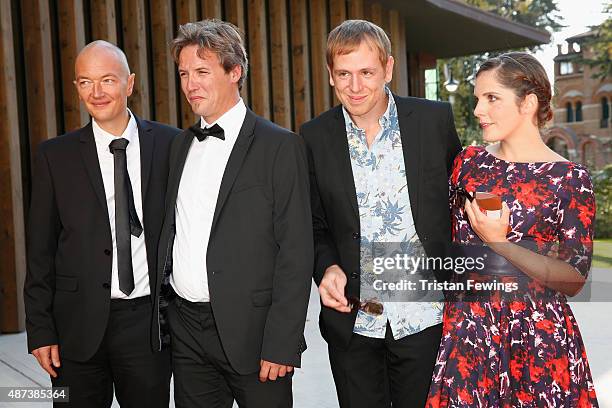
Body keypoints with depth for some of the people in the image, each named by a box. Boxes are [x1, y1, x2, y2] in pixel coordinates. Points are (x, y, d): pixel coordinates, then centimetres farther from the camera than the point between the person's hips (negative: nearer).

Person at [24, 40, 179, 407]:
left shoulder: (169, 144, 0)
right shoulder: (55, 156, 1)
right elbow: (40, 251, 2)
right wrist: (40, 330, -1)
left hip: (149, 322, 0)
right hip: (79, 325, 0)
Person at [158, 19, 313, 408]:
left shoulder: (280, 146, -9)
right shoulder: (181, 145, 11)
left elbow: (296, 253, -12)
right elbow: (173, 229, 15)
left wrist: (281, 344, -15)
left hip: (249, 331, -5)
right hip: (185, 328, 6)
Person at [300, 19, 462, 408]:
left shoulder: (435, 119, -3)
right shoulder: (314, 137, 0)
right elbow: (315, 224, 8)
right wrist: (327, 267, -11)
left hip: (425, 316, -1)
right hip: (352, 321, 1)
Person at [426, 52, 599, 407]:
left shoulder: (570, 178, -8)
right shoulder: (469, 161, 4)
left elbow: (574, 280, -9)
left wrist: (499, 243, -18)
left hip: (536, 336, -3)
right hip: (465, 327, 3)